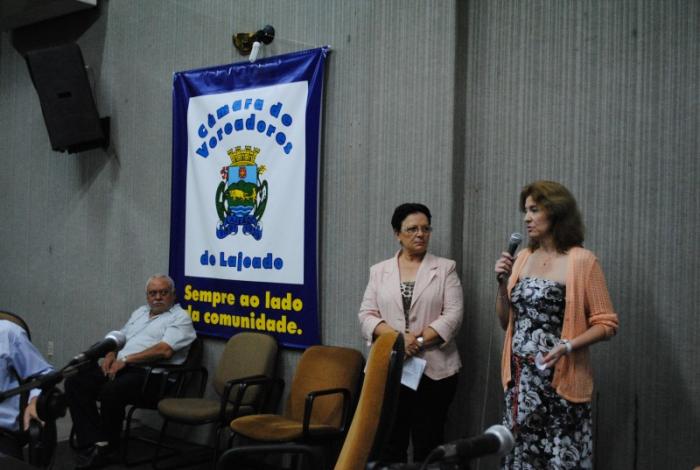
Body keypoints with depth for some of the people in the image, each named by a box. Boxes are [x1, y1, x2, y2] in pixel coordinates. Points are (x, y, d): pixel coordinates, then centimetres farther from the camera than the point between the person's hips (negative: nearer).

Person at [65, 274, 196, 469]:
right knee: (75, 383, -13)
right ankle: (95, 445, -18)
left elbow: (164, 350, -16)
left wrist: (125, 360, -16)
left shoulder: (180, 318, -1)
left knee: (111, 391, -35)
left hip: (150, 374, -8)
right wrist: (111, 355, 2)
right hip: (121, 368, 8)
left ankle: (109, 447, -10)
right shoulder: (140, 312, 25)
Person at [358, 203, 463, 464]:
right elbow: (366, 315, 2)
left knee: (428, 444, 4)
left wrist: (420, 340, -16)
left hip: (434, 369, -1)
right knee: (389, 442, 5)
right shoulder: (379, 271, 10)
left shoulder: (445, 268, 5)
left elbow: (453, 315, -4)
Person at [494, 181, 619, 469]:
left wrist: (567, 346, -21)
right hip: (520, 378, 5)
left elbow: (606, 324, -7)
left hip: (559, 380, -5)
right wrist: (503, 283, -2)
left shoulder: (581, 261, -8)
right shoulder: (522, 258, 8)